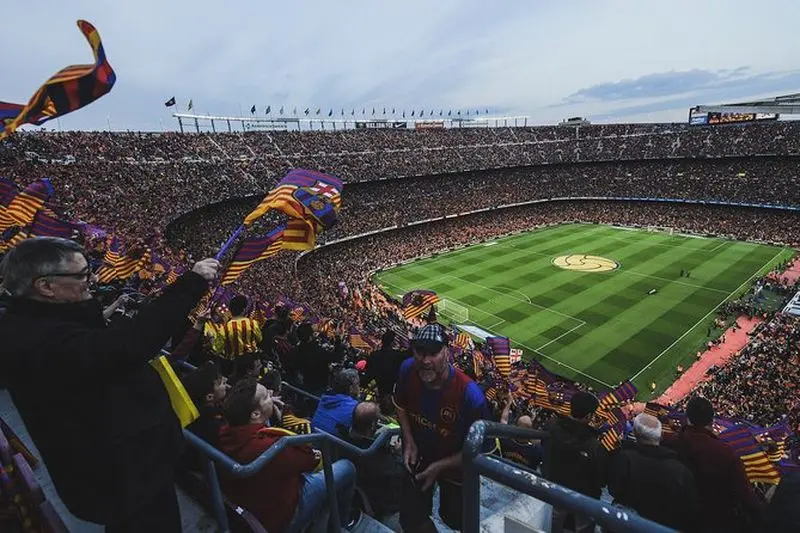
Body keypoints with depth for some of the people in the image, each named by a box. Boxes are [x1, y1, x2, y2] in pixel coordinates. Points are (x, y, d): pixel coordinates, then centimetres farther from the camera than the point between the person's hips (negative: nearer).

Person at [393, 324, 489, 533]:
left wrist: (439, 467, -20)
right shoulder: (408, 369, -25)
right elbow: (401, 406, -2)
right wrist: (409, 442, -12)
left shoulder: (470, 395, -37)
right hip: (418, 457, 3)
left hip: (455, 465, -2)